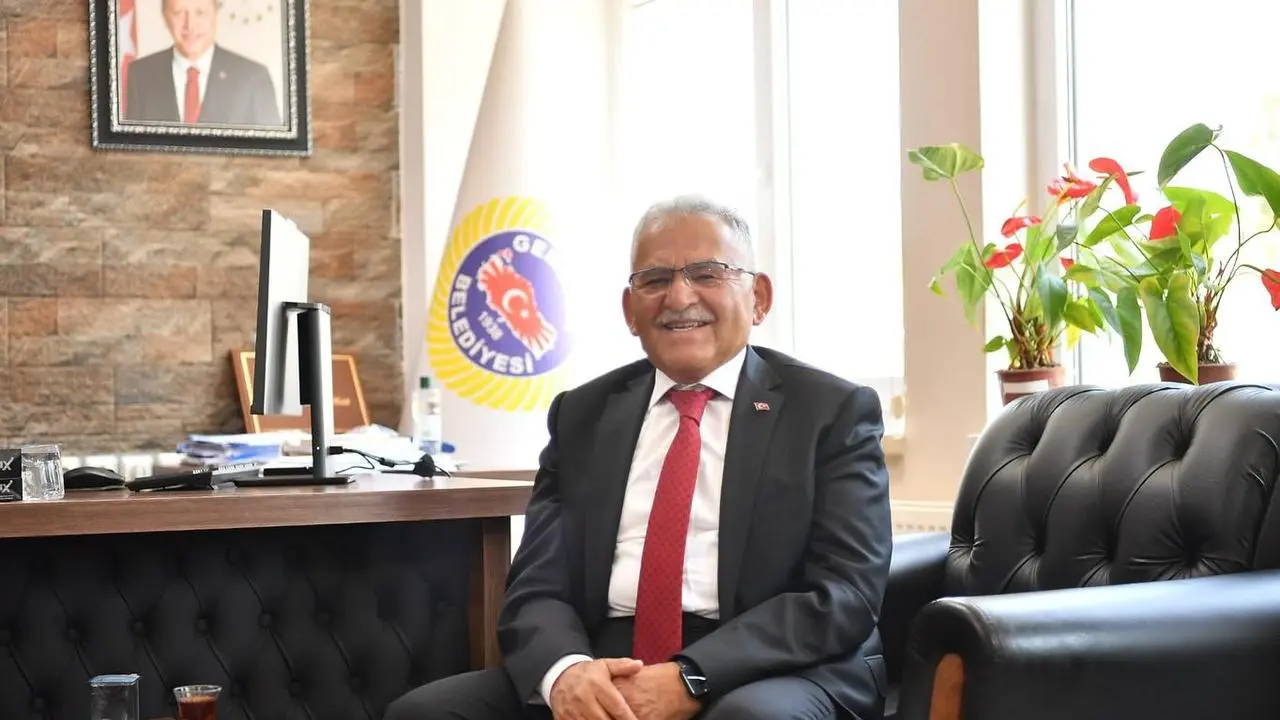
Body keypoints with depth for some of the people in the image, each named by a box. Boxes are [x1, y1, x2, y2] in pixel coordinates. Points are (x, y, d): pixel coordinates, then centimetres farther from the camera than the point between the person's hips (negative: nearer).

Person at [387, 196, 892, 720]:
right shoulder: (581, 416, 16)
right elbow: (537, 587, 8)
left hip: (769, 675, -3)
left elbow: (846, 593, -5)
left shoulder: (834, 412, 6)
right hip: (601, 670, 3)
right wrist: (566, 669, -16)